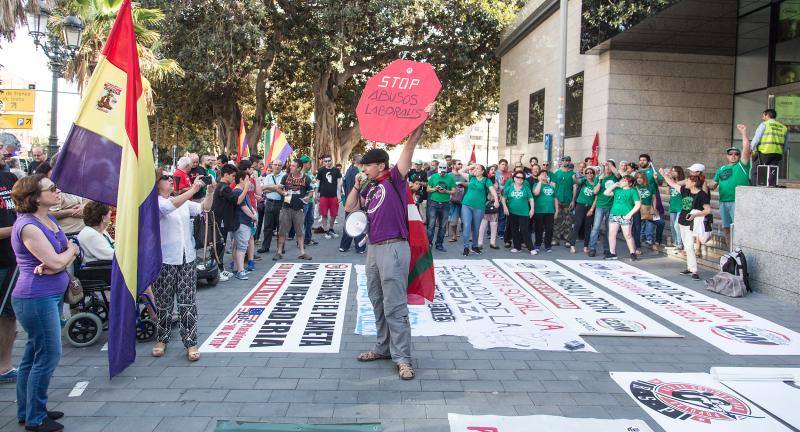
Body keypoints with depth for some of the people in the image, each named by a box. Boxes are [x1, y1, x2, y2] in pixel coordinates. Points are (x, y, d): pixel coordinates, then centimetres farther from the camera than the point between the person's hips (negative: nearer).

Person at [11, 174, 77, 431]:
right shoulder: (28, 227, -18)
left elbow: (68, 257, 6)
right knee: (48, 357, -2)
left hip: (50, 296, 9)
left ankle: (26, 411, 30)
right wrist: (71, 250, -1)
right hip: (36, 299, -9)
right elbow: (57, 261, -21)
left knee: (33, 356, 17)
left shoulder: (50, 219, 10)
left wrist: (54, 264, -14)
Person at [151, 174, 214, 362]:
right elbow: (171, 206, -26)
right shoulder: (155, 203, -6)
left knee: (188, 303, 2)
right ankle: (162, 339, 26)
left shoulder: (184, 202, 13)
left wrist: (210, 191, -7)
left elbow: (204, 208, 9)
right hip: (165, 261, -4)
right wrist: (193, 189, -28)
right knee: (164, 303, 8)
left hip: (187, 259, 4)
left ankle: (190, 343, 6)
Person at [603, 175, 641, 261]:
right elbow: (606, 193, 8)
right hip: (614, 215, 5)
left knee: (627, 235, -8)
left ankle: (633, 253, 1)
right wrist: (614, 185, 5)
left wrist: (630, 214, -13)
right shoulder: (617, 189, 16)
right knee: (611, 234, 4)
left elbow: (638, 204, -5)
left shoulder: (633, 191, 1)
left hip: (625, 216, -5)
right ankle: (612, 253, 12)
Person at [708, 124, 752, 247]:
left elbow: (746, 150, -9)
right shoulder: (721, 169, 20)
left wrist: (743, 134, -11)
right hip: (723, 202, 6)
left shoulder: (742, 165, 4)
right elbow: (713, 184, 18)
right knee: (726, 229, 9)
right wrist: (706, 185, -4)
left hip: (737, 202, -6)